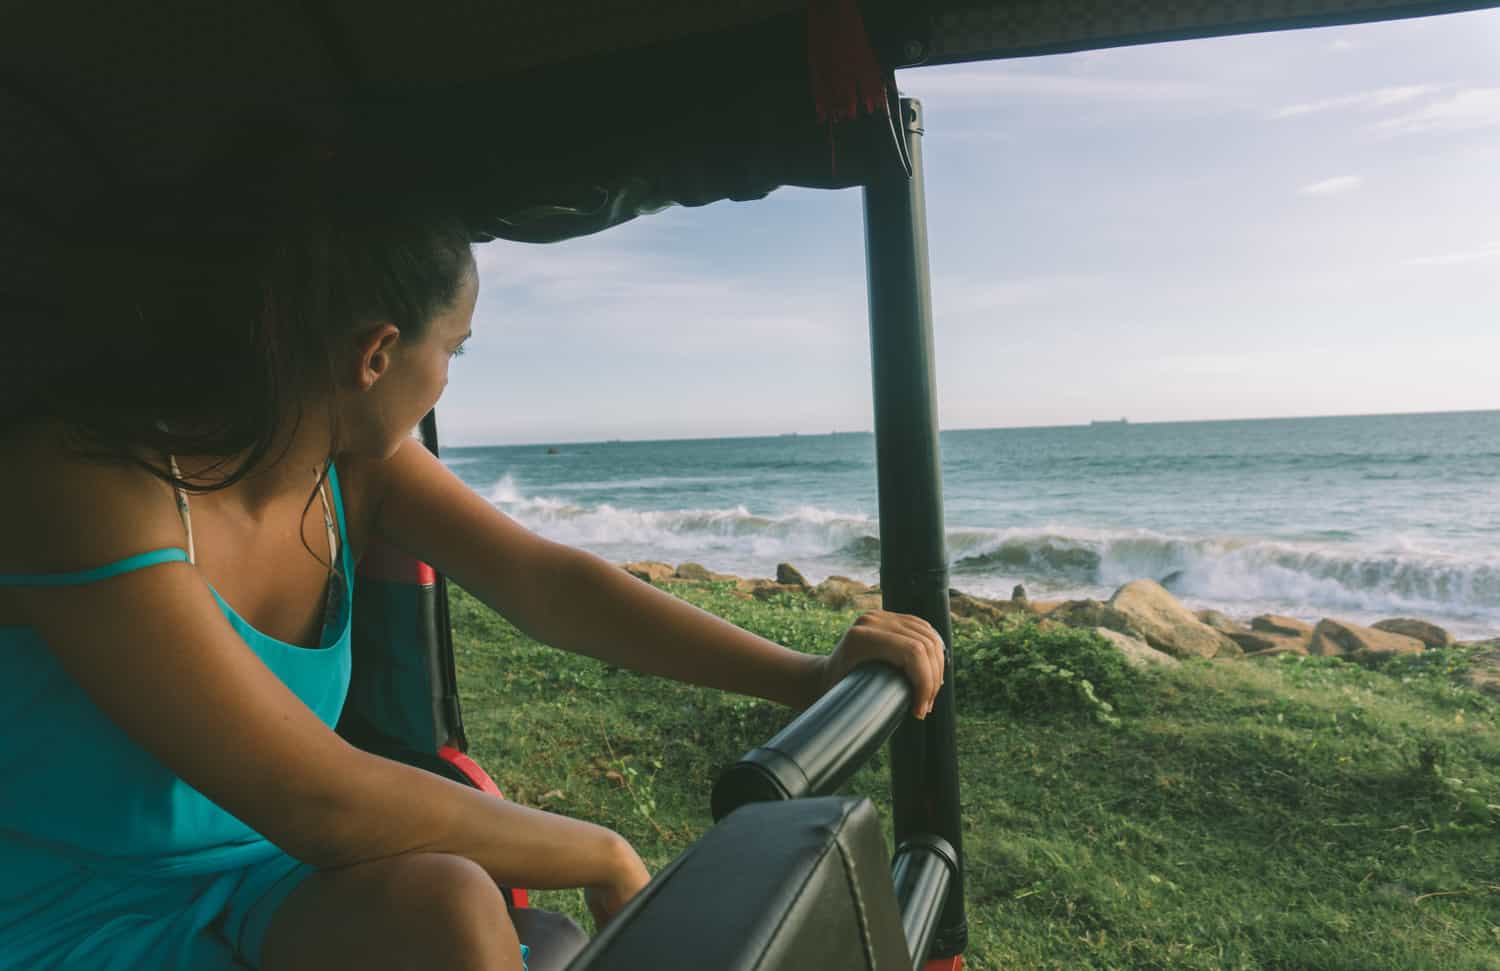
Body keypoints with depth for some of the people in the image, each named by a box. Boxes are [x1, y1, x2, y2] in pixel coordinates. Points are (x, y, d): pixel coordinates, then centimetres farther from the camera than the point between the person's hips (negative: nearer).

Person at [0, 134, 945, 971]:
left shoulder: (357, 462, -3)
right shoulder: (87, 484, -25)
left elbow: (550, 584, -11)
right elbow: (323, 802, -29)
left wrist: (806, 676, -20)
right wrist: (601, 855, -20)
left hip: (261, 877, 5)